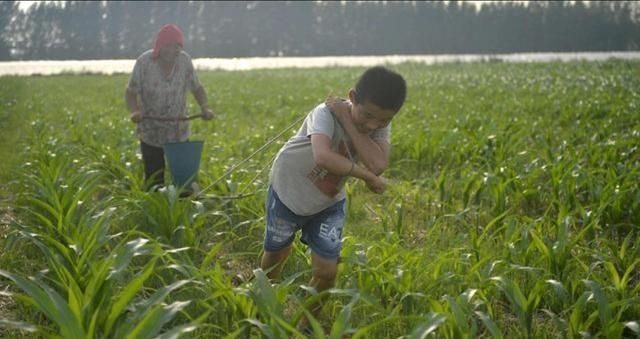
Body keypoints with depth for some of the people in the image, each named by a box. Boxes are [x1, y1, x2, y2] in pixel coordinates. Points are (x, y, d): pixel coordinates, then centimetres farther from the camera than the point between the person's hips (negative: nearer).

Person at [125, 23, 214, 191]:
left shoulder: (185, 60, -6)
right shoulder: (144, 62, -12)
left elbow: (197, 88, 5)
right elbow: (131, 92, -5)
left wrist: (205, 107, -13)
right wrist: (134, 111, -25)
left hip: (180, 133, 2)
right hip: (150, 135, -2)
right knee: (154, 182, 5)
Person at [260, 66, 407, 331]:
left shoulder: (380, 125, -19)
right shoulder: (326, 113, -34)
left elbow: (378, 165, -37)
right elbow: (323, 157, -53)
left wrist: (348, 122, -37)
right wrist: (368, 177, -42)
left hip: (329, 202, 3)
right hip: (288, 192, -3)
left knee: (327, 270, -3)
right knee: (275, 255, 17)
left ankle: (307, 326, 25)